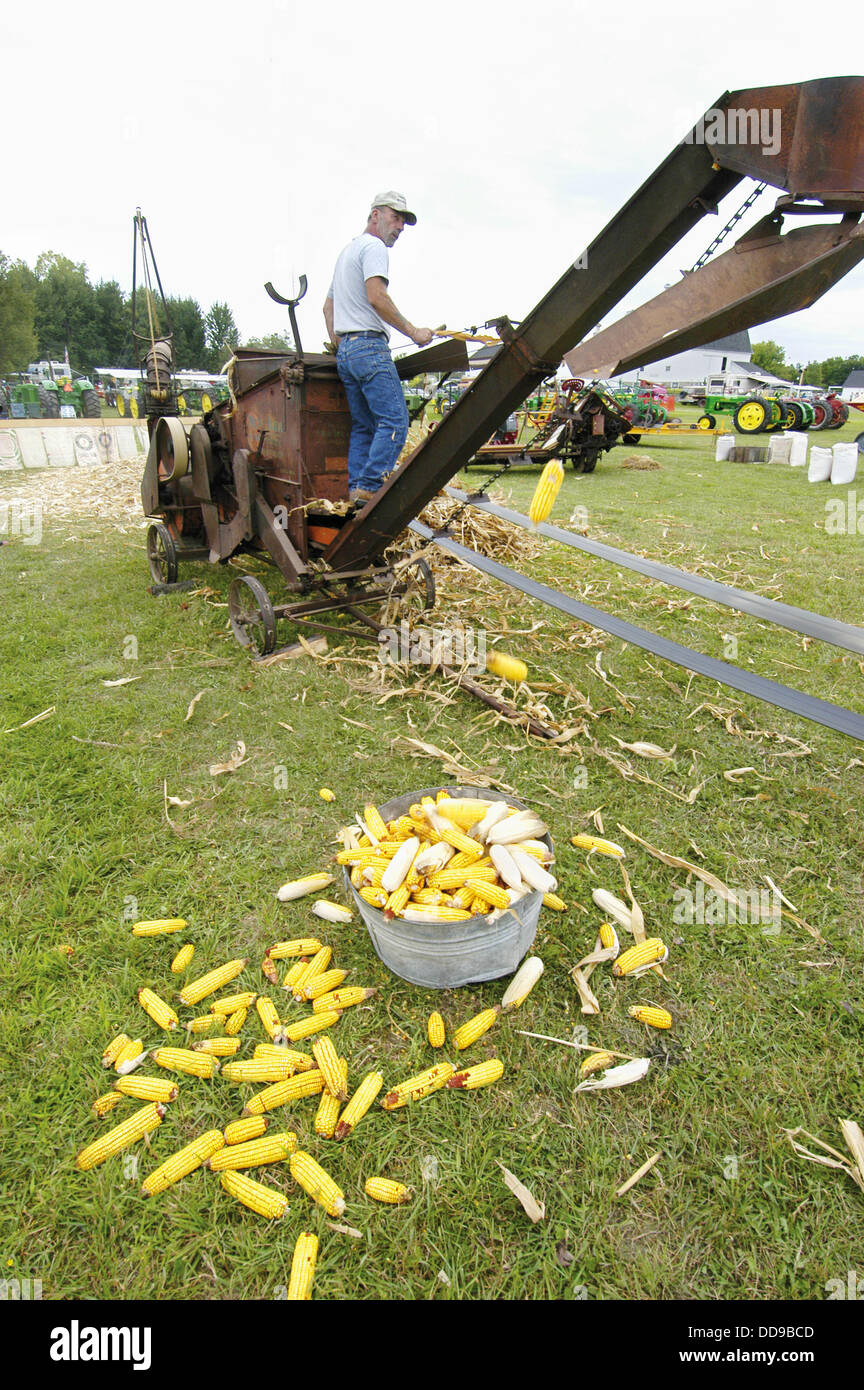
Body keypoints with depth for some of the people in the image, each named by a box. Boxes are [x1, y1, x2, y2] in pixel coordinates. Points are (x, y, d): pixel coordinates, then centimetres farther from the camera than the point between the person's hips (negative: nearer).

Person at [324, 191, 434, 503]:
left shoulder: (347, 251, 29)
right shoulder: (373, 247, -2)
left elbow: (328, 305, 32)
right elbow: (377, 297, -17)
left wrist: (338, 345, 27)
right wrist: (413, 332, -13)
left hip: (345, 350, 10)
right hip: (369, 346, -10)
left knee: (363, 425, 8)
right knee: (394, 421, -14)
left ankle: (355, 489, 3)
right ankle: (369, 487, -20)